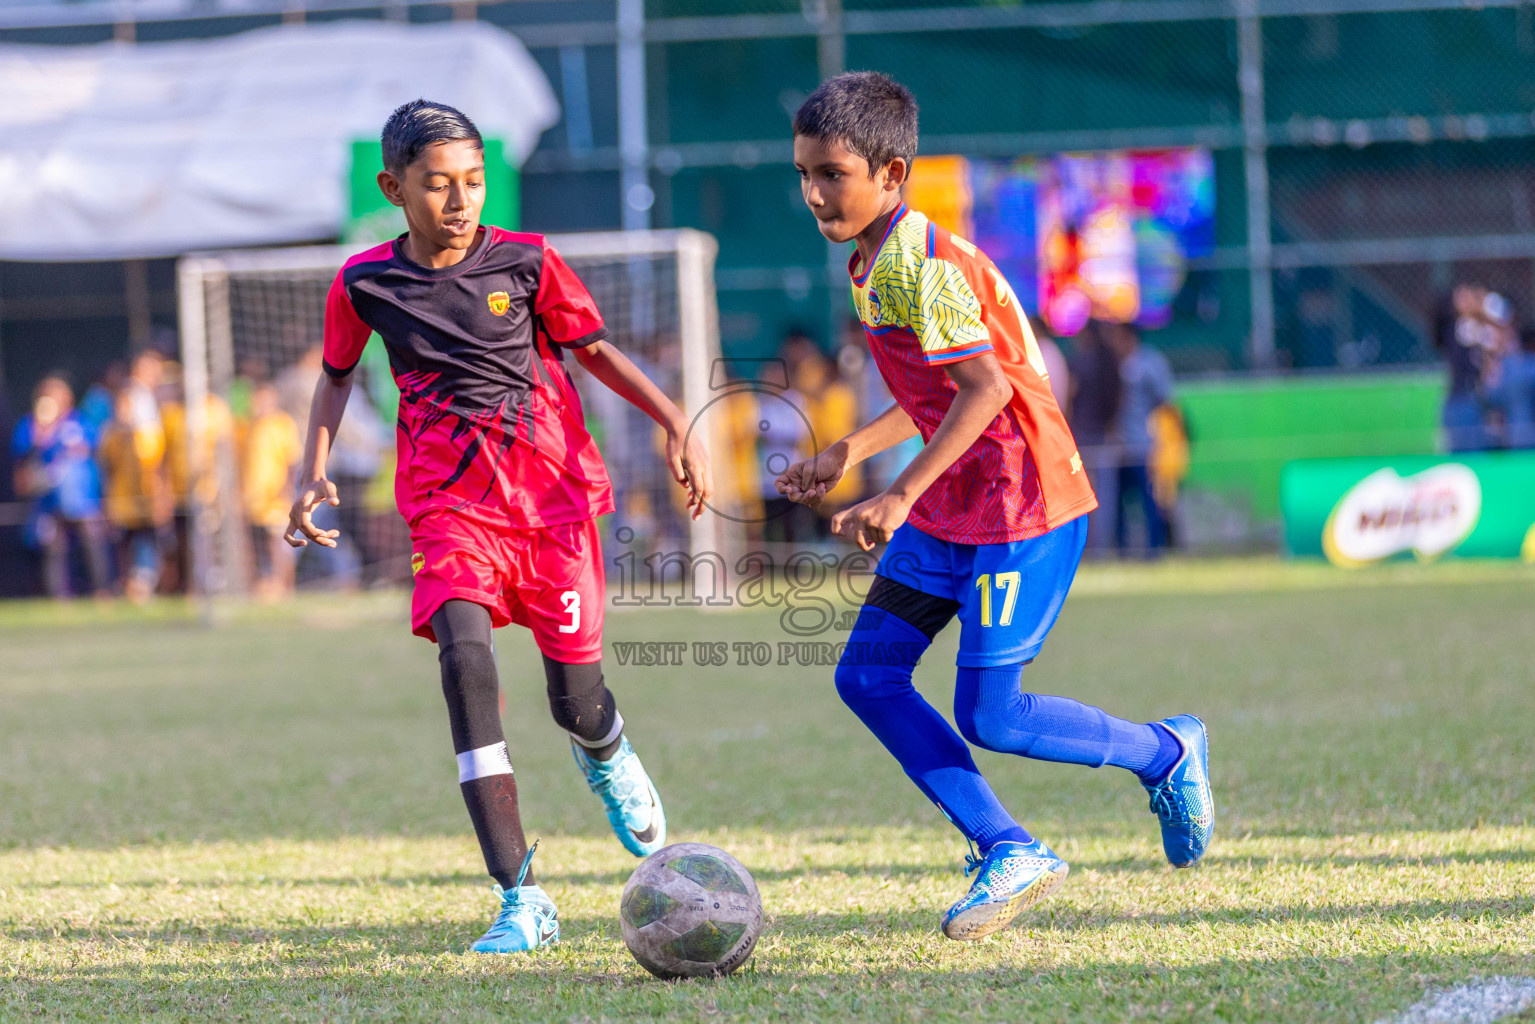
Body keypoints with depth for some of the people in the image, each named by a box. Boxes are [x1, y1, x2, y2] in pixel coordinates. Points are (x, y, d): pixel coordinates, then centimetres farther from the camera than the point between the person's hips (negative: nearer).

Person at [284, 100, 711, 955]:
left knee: (577, 697, 1)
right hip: (451, 506, 0)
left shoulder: (526, 262, -3)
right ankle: (522, 901, -26)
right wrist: (314, 474, 6)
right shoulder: (366, 283, 0)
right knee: (465, 657, -25)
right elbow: (338, 376, 17)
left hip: (554, 492, 0)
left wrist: (676, 421, -3)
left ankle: (610, 761, 45)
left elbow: (594, 349, 8)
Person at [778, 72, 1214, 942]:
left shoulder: (922, 262, -20)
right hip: (948, 508, 10)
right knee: (867, 675, 1)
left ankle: (1167, 751, 16)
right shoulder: (873, 266, 11)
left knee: (991, 718, -9)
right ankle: (1009, 853, 5)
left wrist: (902, 494, -32)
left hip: (1024, 505, -10)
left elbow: (987, 384, -29)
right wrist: (851, 452, 21)